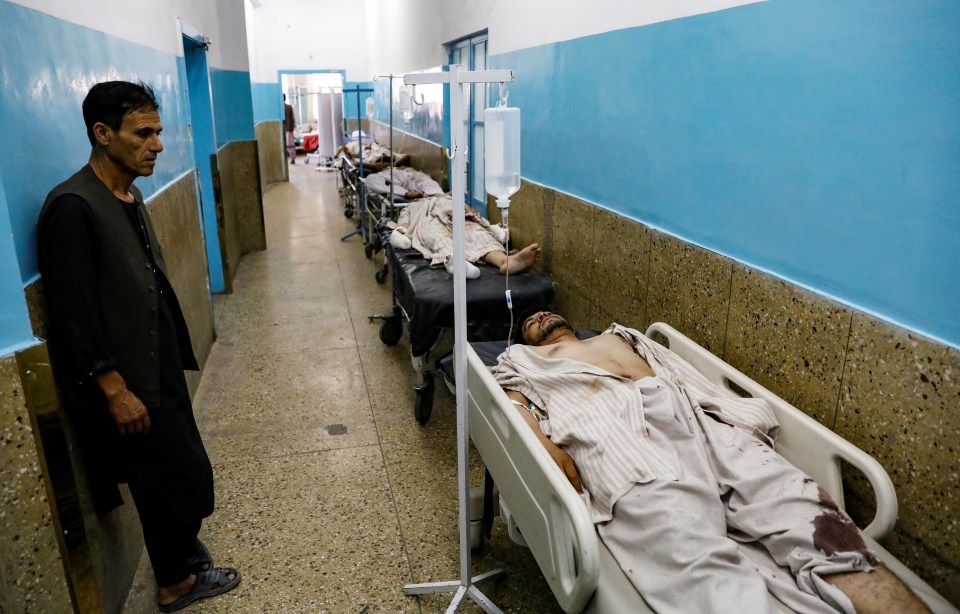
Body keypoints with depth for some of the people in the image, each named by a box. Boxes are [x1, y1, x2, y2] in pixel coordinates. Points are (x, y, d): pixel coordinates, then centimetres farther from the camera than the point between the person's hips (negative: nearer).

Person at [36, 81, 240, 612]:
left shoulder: (129, 195, 7)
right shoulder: (72, 207, -21)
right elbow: (73, 313, -22)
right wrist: (115, 390, -20)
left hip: (160, 370, 8)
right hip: (129, 383, -8)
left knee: (180, 479, 20)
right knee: (179, 479, 5)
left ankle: (183, 567, 41)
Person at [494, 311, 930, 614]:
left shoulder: (622, 336, 41)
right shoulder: (522, 359, 32)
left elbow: (687, 374, 28)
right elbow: (515, 413, 11)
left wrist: (740, 415, 8)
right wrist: (555, 459, -11)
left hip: (696, 417, 5)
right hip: (612, 432, -4)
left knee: (805, 514, -22)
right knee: (702, 566, -33)